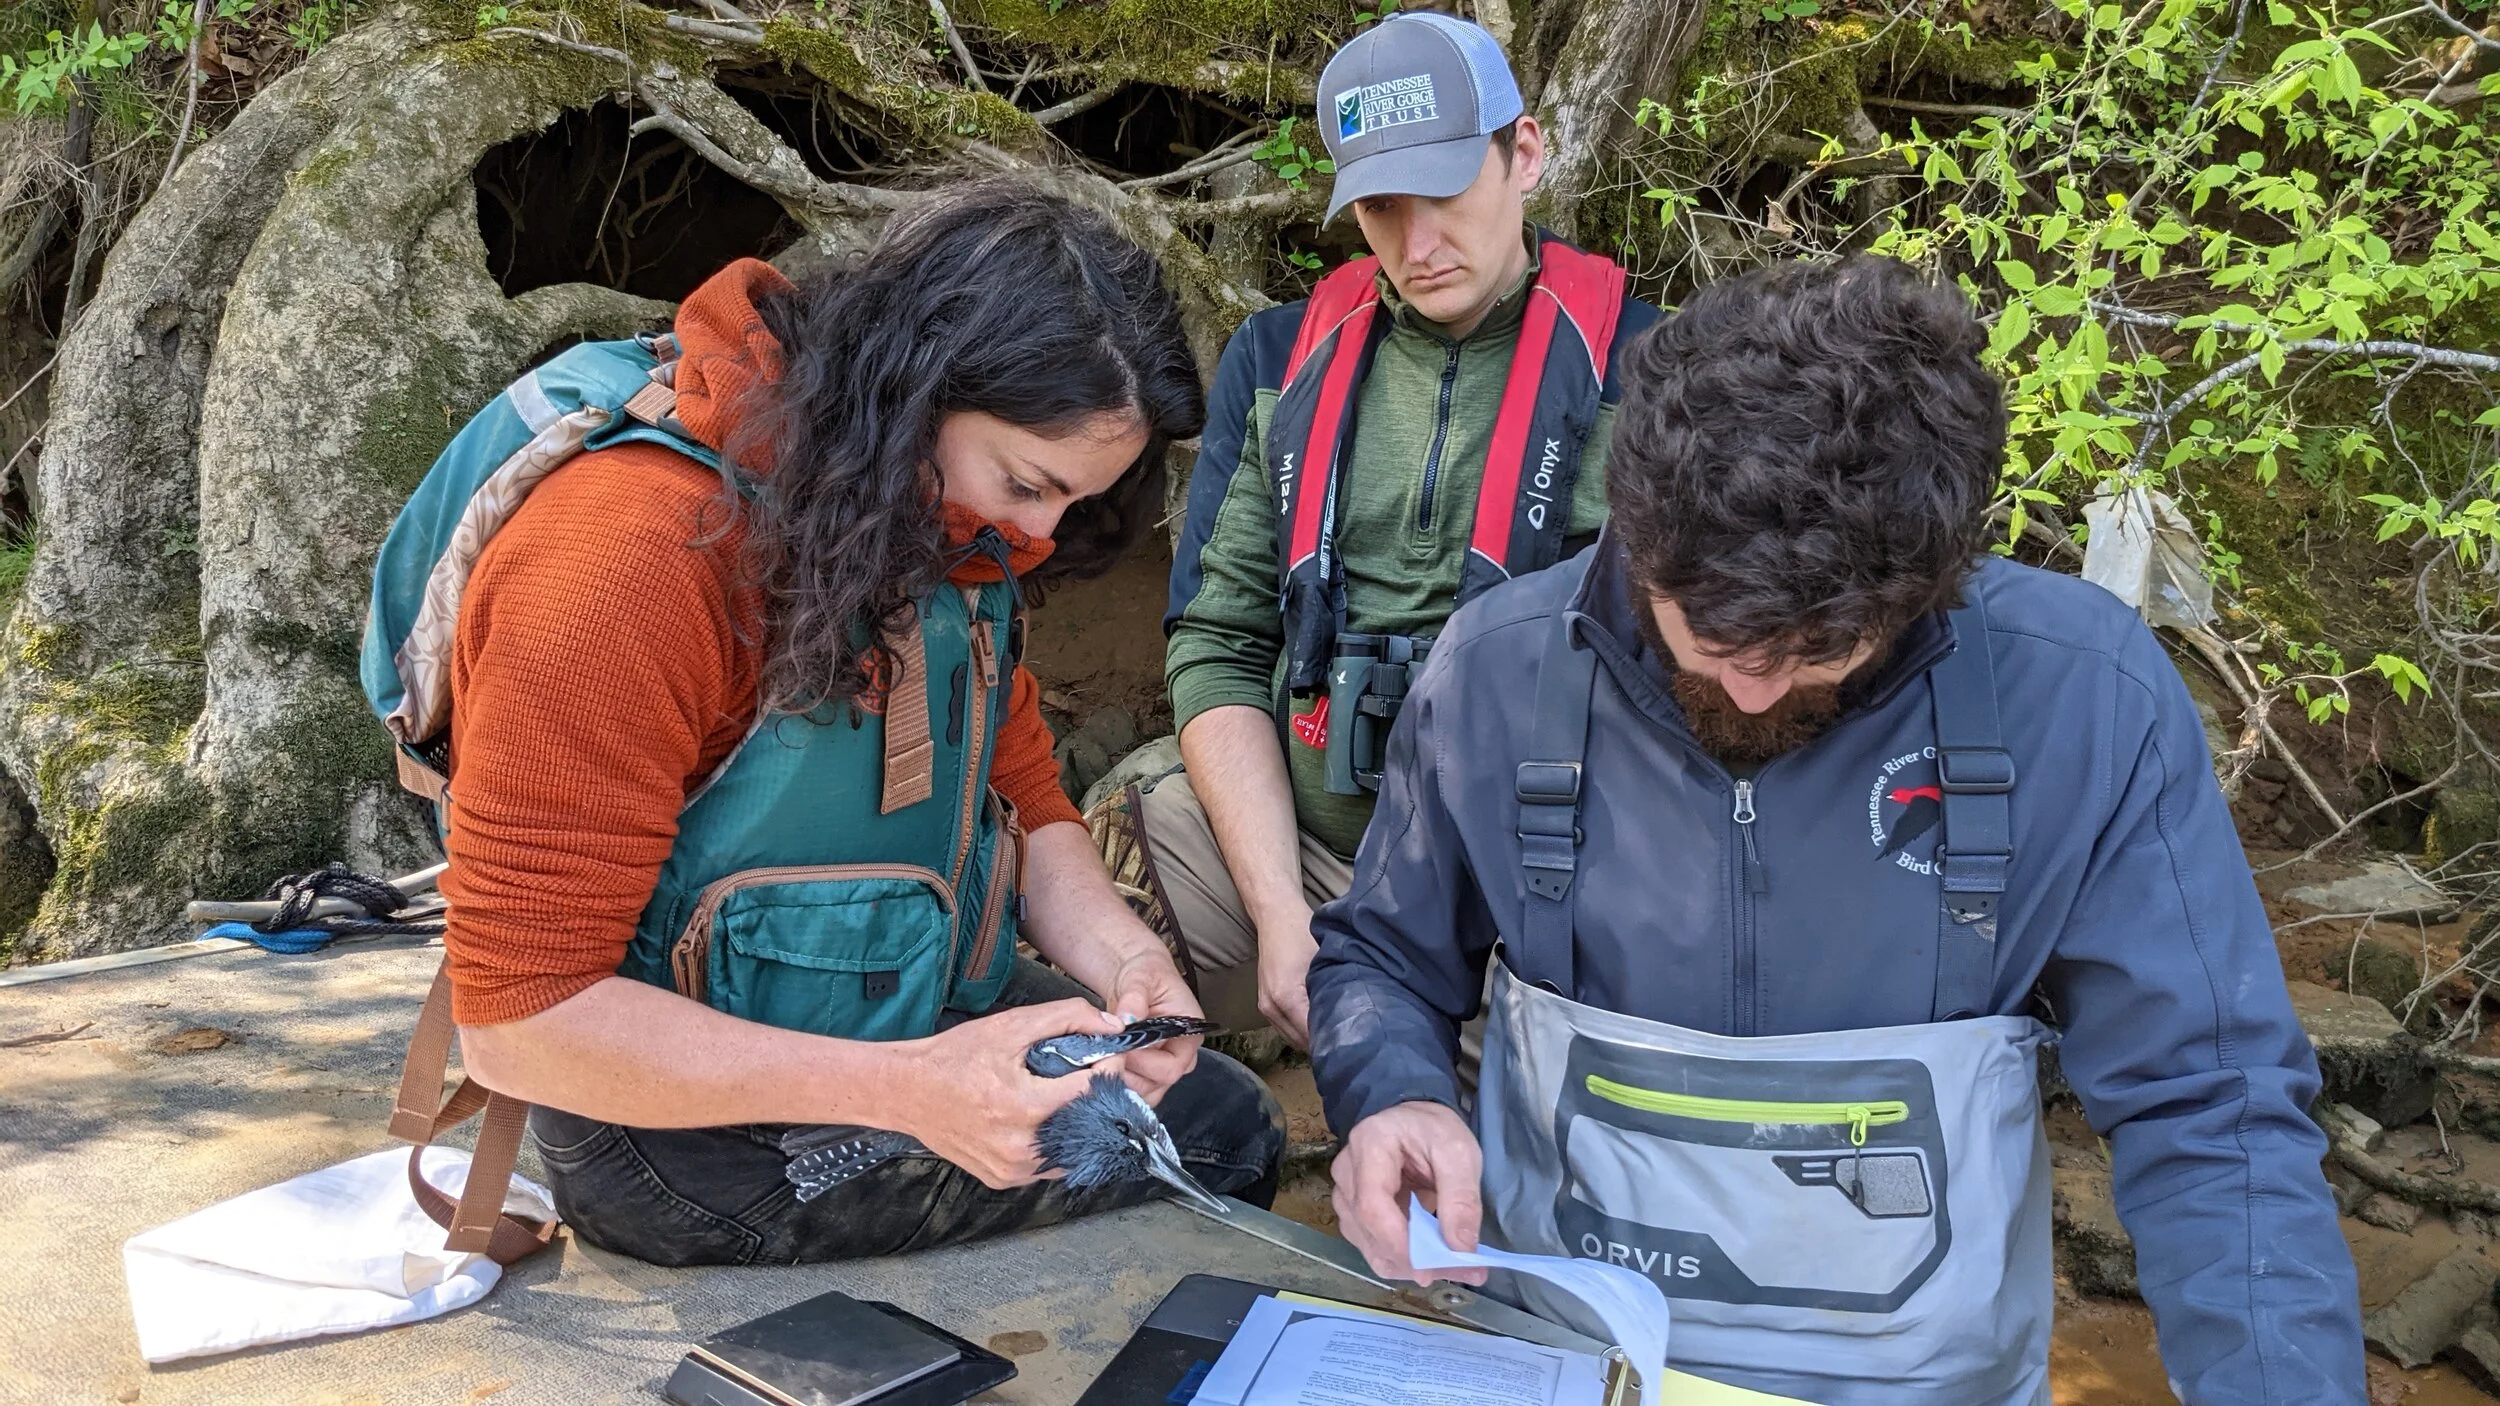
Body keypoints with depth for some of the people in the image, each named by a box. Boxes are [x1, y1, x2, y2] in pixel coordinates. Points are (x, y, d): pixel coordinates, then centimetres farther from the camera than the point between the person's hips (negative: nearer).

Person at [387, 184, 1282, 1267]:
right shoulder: (631, 564, -28)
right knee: (1202, 1146, -10)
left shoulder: (957, 537, -2)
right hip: (708, 1128, -8)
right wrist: (909, 1089, -34)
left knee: (1227, 1117, 15)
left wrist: (1118, 957, -13)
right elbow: (519, 1018, -27)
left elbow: (1025, 799, 9)